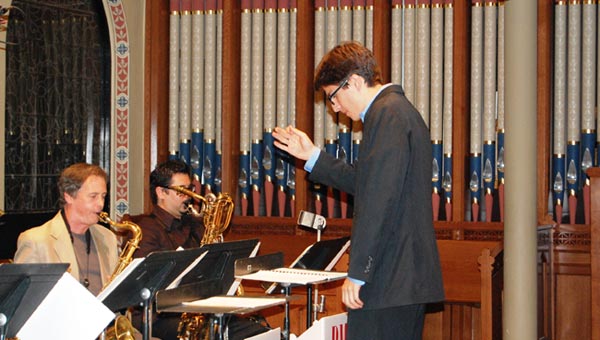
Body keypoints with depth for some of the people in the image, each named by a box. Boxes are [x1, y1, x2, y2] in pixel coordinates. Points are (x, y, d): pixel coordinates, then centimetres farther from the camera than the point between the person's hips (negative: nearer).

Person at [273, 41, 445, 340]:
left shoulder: (387, 114, -13)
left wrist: (358, 273, -18)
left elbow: (379, 200, -20)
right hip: (410, 276, 10)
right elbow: (366, 184, 26)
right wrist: (313, 156, 28)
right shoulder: (399, 110, 19)